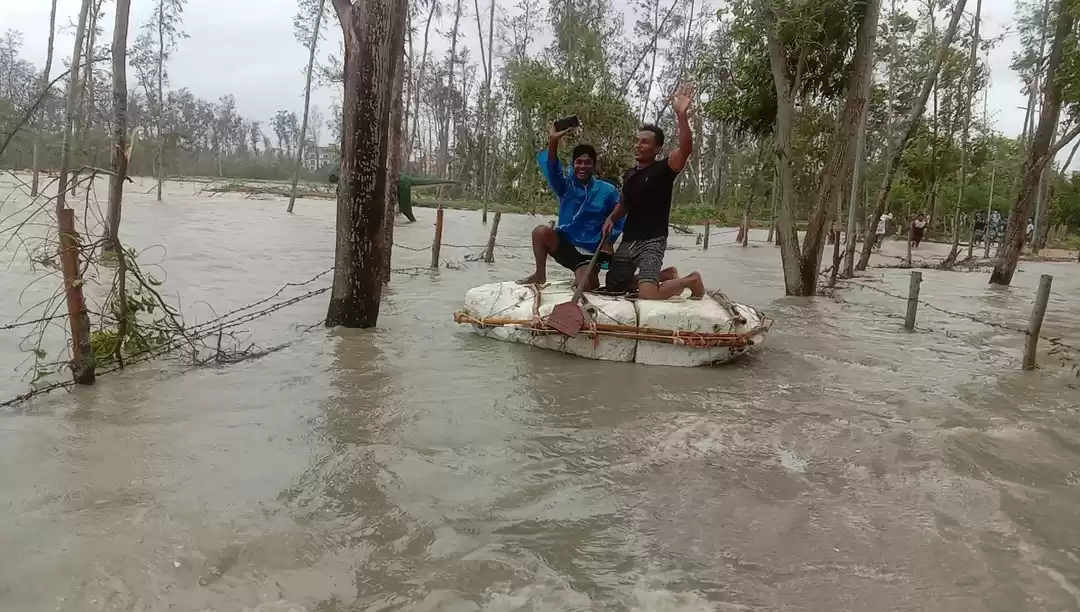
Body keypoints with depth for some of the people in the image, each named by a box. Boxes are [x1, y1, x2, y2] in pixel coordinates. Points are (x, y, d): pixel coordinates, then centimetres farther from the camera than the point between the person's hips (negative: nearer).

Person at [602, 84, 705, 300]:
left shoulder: (663, 169, -8)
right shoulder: (630, 174, 11)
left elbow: (686, 148, -27)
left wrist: (681, 115, -38)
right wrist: (611, 218, 7)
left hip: (652, 241, -7)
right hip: (628, 240, 7)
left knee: (647, 295, -25)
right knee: (613, 288, 11)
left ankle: (690, 280, 5)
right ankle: (663, 277, 31)